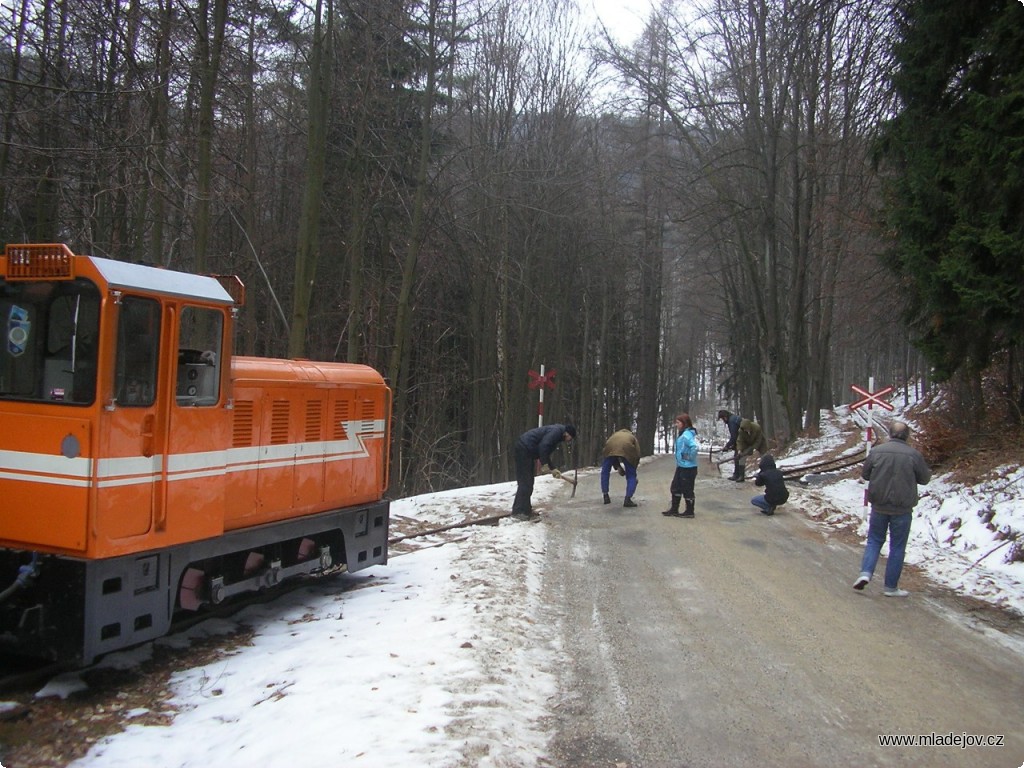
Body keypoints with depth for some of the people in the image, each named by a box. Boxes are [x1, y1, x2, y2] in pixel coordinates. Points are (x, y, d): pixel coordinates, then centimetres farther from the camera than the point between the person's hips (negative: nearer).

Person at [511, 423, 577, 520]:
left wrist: (553, 468, 14)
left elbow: (547, 453, 22)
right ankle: (518, 511, -11)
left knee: (528, 482, 13)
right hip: (524, 449, -11)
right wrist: (544, 464, -18)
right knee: (525, 482, -11)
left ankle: (526, 509, 19)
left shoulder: (557, 433, 20)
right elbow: (543, 446, -24)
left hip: (527, 451, 11)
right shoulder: (557, 431, -12)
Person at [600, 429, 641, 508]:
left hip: (610, 448, 1)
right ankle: (628, 500, 4)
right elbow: (637, 455, 26)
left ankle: (606, 497, 25)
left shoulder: (614, 435, 43)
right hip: (627, 449, -1)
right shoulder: (633, 438, 38)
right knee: (631, 476, 15)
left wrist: (617, 467, 33)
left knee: (605, 471, 24)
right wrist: (634, 468, 35)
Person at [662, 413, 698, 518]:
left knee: (687, 490, 3)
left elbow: (695, 447, -35)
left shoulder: (686, 435, -22)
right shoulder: (683, 434, 9)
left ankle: (689, 512, 16)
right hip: (681, 466, 10)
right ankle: (674, 509, 25)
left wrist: (690, 457, -22)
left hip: (688, 468, -10)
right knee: (675, 488, 16)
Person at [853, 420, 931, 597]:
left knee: (874, 540, 16)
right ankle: (891, 587, 14)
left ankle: (865, 573, -3)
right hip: (902, 509, -1)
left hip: (879, 505, 2)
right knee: (897, 547, 9)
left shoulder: (877, 451, -4)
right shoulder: (914, 455, -9)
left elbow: (865, 474, 6)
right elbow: (924, 479, 3)